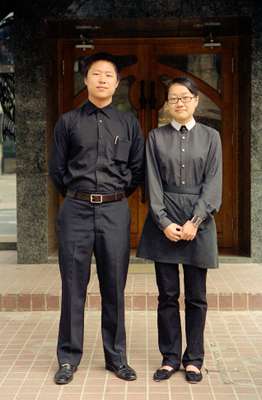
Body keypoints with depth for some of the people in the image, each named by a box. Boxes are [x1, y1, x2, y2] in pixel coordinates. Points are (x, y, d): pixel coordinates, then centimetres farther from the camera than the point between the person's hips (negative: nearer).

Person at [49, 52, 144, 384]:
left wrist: (116, 195, 12)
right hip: (75, 210, 0)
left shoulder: (129, 122, 9)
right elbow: (57, 170, 9)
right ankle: (68, 358, 13)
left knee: (114, 288, 6)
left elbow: (138, 169, 12)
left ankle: (116, 358, 17)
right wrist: (78, 195, 11)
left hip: (115, 211, 1)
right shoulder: (68, 121, 7)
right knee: (73, 286, 3)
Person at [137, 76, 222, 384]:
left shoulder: (210, 137, 5)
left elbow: (213, 183, -1)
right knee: (167, 294, 4)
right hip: (164, 220, 0)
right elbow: (153, 184, 0)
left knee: (196, 295, 5)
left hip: (199, 221, 0)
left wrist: (195, 221, -12)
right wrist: (165, 223, -11)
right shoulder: (156, 137, 5)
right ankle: (170, 357, 15)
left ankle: (193, 359, 16)